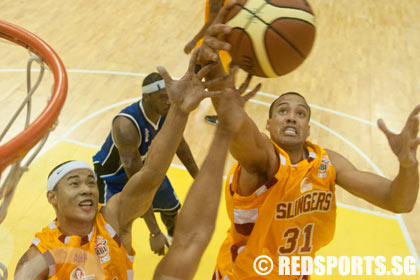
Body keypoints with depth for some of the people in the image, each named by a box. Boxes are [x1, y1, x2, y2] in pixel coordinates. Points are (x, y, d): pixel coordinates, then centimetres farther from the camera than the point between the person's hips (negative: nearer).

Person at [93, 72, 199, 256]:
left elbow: (180, 146, 0)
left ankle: (173, 236, 58)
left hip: (146, 166, 7)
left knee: (172, 208, 23)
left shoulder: (168, 113, -21)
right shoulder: (126, 126, -43)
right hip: (113, 177, -6)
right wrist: (154, 232, -41)